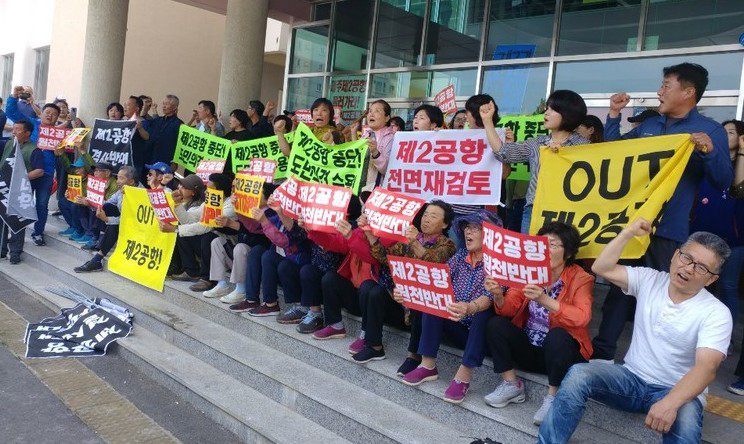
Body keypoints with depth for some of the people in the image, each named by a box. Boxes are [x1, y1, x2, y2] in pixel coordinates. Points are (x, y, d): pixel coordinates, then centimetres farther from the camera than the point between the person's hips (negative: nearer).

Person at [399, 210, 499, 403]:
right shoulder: (461, 256, 4)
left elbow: (489, 297, -29)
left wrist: (470, 308, -51)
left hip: (482, 329, -5)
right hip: (458, 327, 5)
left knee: (485, 313, -33)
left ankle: (464, 374, -30)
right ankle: (428, 365, -11)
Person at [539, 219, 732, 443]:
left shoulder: (717, 313, -10)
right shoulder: (650, 280, 2)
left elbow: (706, 368, -24)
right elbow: (601, 268, -5)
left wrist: (670, 403, -39)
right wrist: (629, 232, -11)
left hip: (679, 392, -3)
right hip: (632, 378, 3)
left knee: (685, 420, -40)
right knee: (578, 373, -24)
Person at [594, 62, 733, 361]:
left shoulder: (711, 131, 0)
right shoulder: (649, 125, 14)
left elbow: (723, 183, -5)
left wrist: (711, 152, -22)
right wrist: (614, 115, 14)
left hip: (668, 230, -4)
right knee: (619, 288, 9)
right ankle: (602, 351, 19)